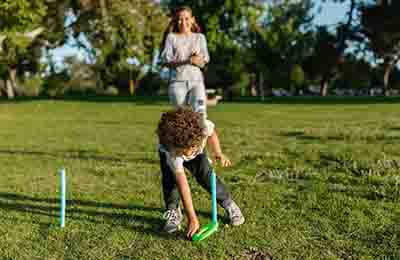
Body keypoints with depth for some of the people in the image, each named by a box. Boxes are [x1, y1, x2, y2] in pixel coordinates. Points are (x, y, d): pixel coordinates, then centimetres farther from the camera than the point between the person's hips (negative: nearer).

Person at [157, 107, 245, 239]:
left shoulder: (204, 126, -40)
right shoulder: (171, 153, -44)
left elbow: (211, 135, -11)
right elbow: (183, 186, -43)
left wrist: (218, 153, -24)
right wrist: (192, 219, -44)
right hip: (168, 150, -2)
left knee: (206, 174, -18)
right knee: (170, 177, -26)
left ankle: (229, 205, 3)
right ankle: (173, 211, -3)